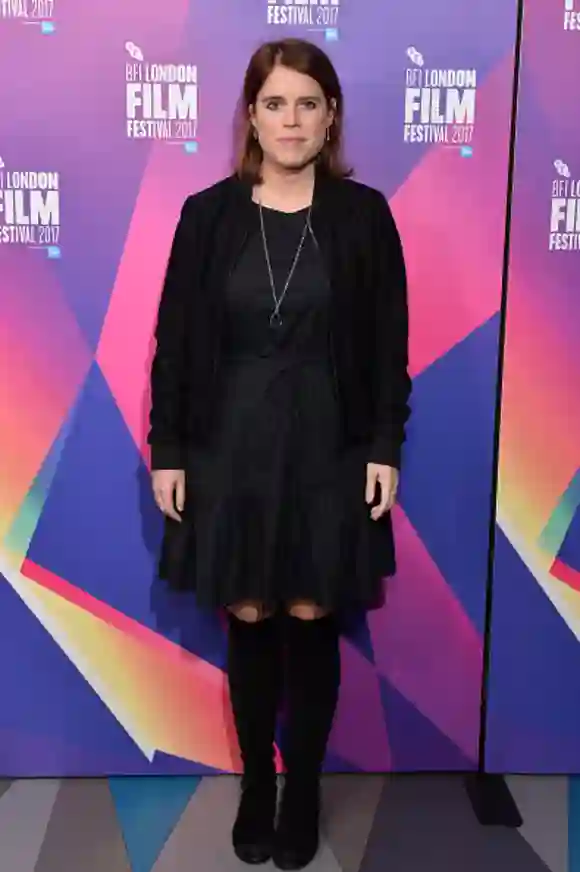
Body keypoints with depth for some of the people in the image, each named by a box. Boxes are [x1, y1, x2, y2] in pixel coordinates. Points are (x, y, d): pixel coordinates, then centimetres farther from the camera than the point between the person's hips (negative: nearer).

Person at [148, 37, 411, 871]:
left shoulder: (363, 214, 0)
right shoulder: (208, 213, 1)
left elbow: (388, 343, 0)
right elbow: (175, 339, 1)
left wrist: (385, 448, -5)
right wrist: (167, 449, -3)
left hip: (328, 447, 0)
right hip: (231, 447, 1)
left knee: (312, 623, 8)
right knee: (248, 622, 9)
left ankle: (303, 790, 30)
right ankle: (255, 784, 31)